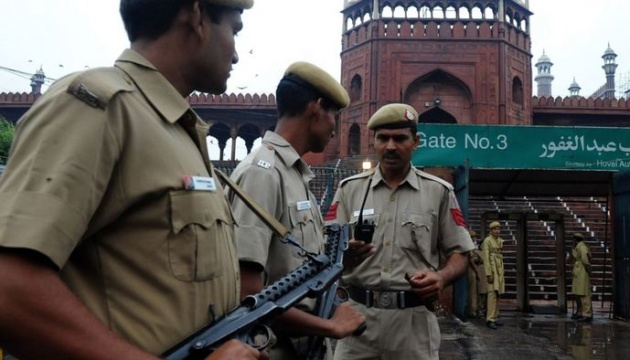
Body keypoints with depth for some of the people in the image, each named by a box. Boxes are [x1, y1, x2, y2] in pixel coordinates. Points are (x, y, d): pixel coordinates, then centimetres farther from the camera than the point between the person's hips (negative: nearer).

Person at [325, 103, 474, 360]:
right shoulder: (349, 189, 6)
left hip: (413, 318, 0)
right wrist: (345, 251, -21)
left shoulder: (438, 192, 5)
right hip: (358, 313, 1)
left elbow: (459, 254, 6)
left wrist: (441, 277, -15)